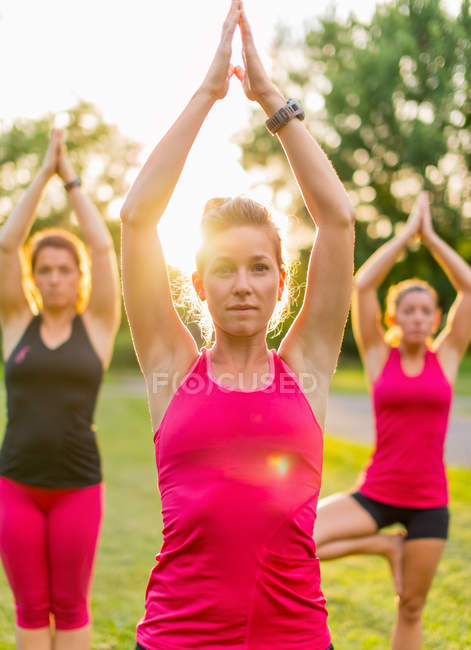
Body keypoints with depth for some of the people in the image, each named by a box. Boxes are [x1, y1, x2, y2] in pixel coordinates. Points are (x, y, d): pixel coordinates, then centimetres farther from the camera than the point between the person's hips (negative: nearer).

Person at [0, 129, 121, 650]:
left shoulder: (97, 326, 2)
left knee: (71, 607, 10)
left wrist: (71, 178, 3)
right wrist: (43, 174, 0)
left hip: (78, 487, -1)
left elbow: (104, 248, -4)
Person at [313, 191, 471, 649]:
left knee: (411, 608, 10)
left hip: (428, 500, 1)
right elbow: (362, 286, -10)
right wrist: (407, 233, -6)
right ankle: (384, 545, 3)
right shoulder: (378, 355, -1)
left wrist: (430, 236, -3)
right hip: (377, 493, -1)